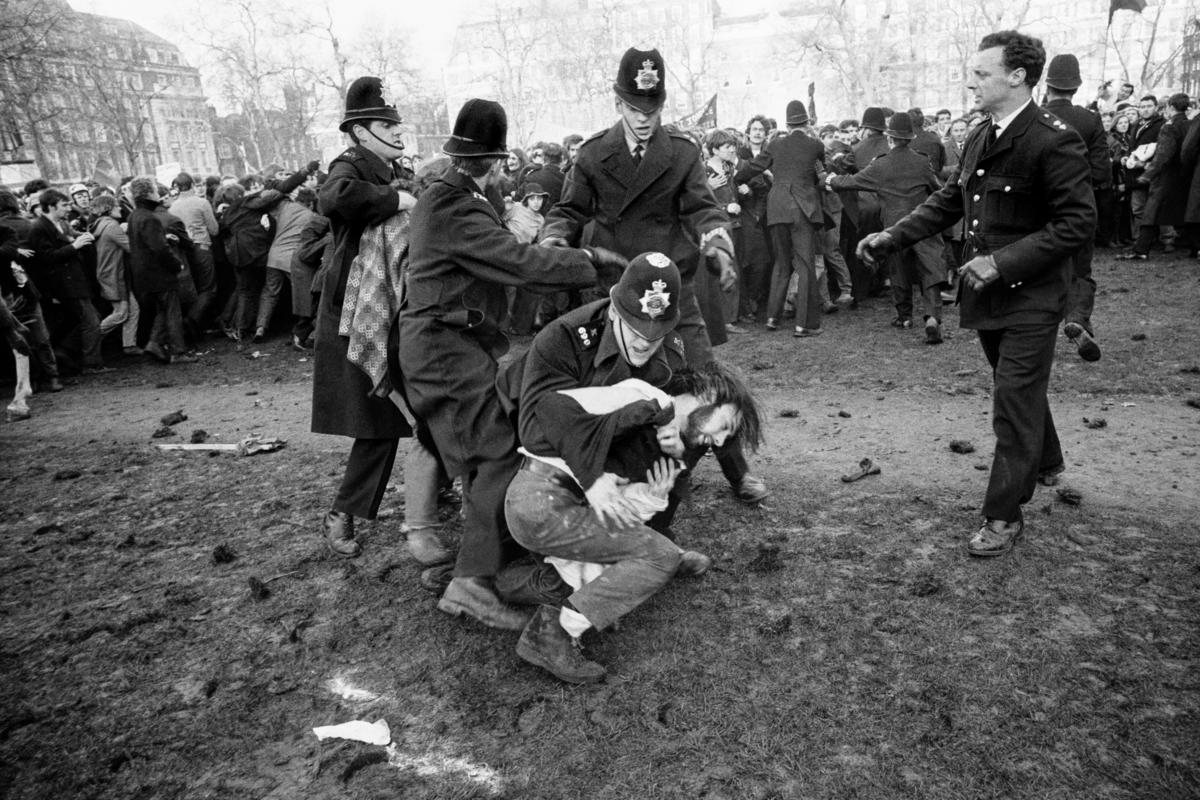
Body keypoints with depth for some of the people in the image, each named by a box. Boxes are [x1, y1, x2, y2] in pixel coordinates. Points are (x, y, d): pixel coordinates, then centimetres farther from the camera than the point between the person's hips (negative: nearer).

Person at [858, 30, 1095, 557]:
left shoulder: (1053, 141, -17)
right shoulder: (979, 140, 7)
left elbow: (1078, 222, -19)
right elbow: (948, 203, 14)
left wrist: (1003, 262, -24)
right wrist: (891, 237, 2)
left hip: (1032, 297, -7)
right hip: (988, 292, 8)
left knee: (1013, 405, -4)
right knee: (1019, 390, 23)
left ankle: (1003, 516, 7)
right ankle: (1045, 463, 47)